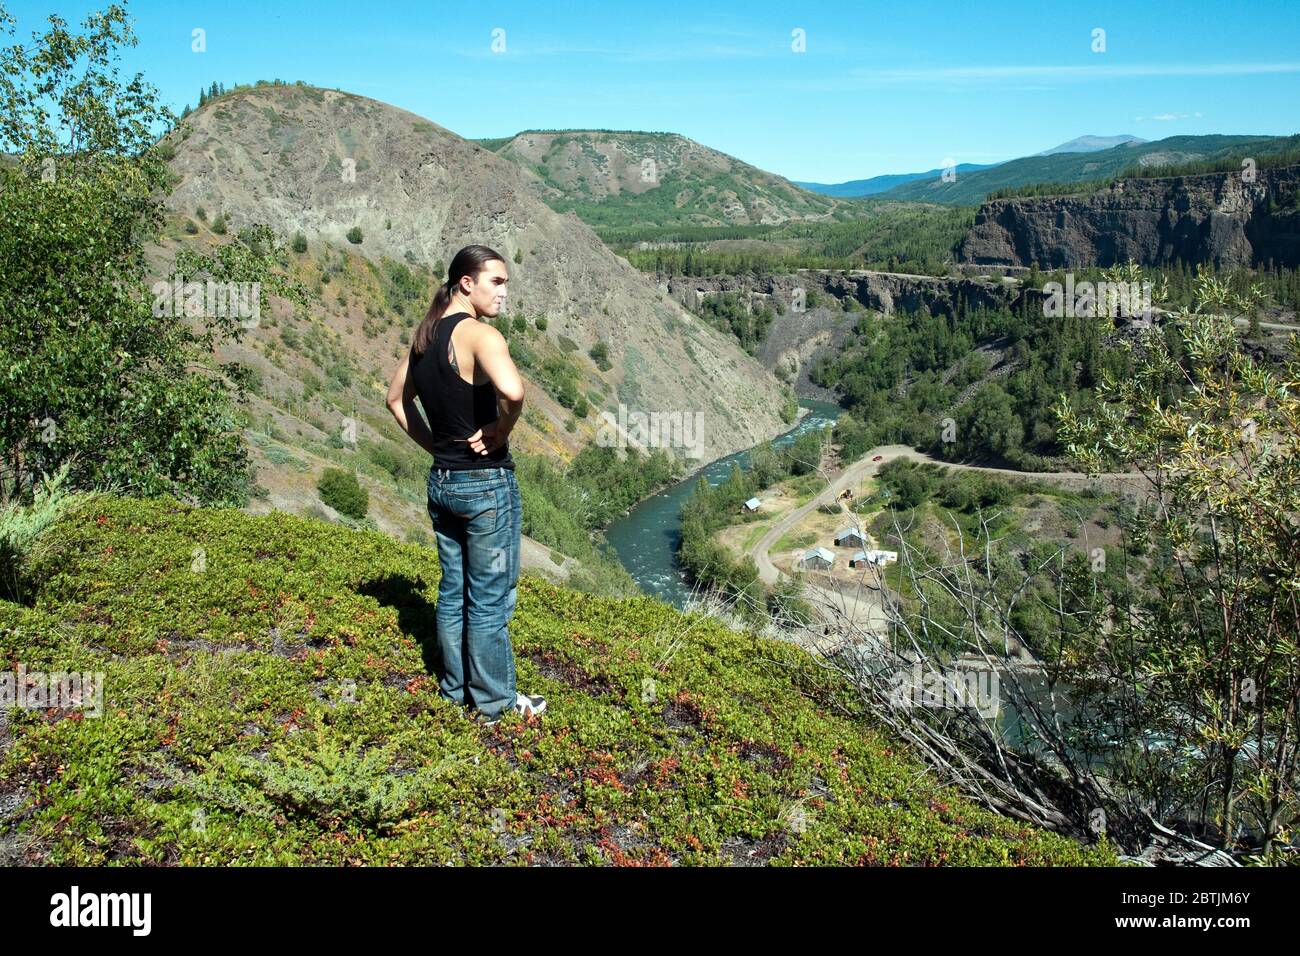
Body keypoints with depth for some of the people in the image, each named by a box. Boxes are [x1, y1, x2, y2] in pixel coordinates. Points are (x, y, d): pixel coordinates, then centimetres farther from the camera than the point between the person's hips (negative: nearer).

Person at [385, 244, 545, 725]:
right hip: (487, 482, -8)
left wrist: (434, 444, 13)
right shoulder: (479, 334, -19)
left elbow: (396, 399, 20)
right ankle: (494, 702, 19)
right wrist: (500, 431, -19)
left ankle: (455, 687, 33)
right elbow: (512, 391, -38)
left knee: (453, 590, 19)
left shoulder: (425, 335, 7)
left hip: (441, 481, 8)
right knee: (490, 598, 6)